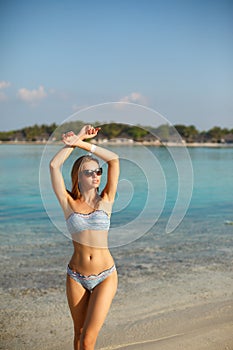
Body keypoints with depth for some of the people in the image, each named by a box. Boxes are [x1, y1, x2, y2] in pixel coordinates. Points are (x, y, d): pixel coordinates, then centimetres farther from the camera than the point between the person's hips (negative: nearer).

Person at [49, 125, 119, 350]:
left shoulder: (105, 200, 0)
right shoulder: (68, 203, -1)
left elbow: (114, 159, -7)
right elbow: (54, 165, -9)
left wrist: (81, 143, -7)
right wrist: (76, 140, -6)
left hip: (105, 277, -1)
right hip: (76, 277, 1)